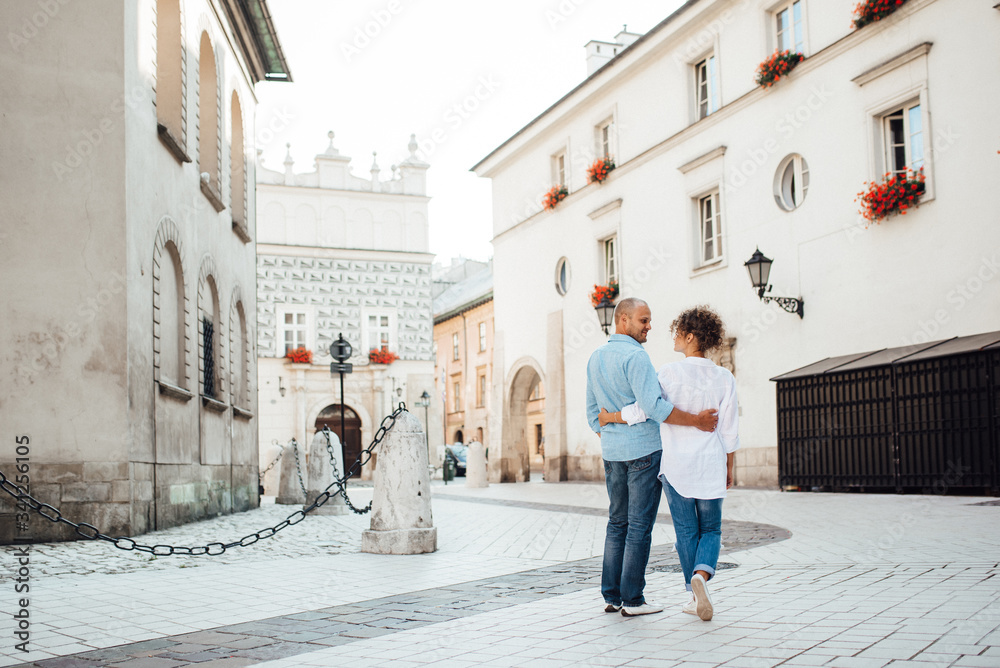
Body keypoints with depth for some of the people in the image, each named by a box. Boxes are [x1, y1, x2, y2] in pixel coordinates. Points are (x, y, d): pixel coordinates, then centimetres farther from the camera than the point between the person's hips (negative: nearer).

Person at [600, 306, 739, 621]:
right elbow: (729, 431, 0)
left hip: (676, 465, -1)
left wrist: (607, 417, 1)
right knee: (710, 530, 14)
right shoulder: (723, 378, -2)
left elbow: (642, 410, -15)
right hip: (710, 465, 2)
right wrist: (729, 468, 12)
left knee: (687, 532, 10)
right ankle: (701, 575, -13)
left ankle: (696, 595, 9)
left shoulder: (670, 373, -11)